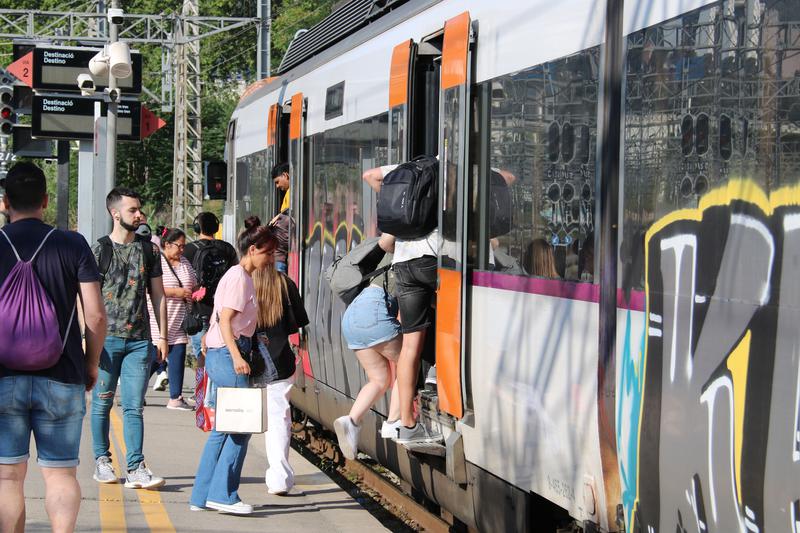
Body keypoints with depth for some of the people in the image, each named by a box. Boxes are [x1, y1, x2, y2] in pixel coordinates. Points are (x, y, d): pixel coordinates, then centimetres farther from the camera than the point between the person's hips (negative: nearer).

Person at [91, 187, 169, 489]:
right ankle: (102, 462, 19)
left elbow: (158, 294, 14)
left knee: (134, 406, -2)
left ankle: (136, 468, -4)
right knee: (103, 403, 7)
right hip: (107, 338, -2)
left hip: (140, 340, 2)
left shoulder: (149, 250, 11)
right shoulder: (99, 250, 0)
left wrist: (162, 336, 9)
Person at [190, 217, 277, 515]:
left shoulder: (243, 277, 18)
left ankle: (202, 496, 13)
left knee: (224, 428, 11)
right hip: (227, 354, -10)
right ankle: (223, 494, -4)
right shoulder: (239, 277, -11)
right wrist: (236, 356, -27)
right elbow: (225, 321, -19)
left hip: (220, 355, 10)